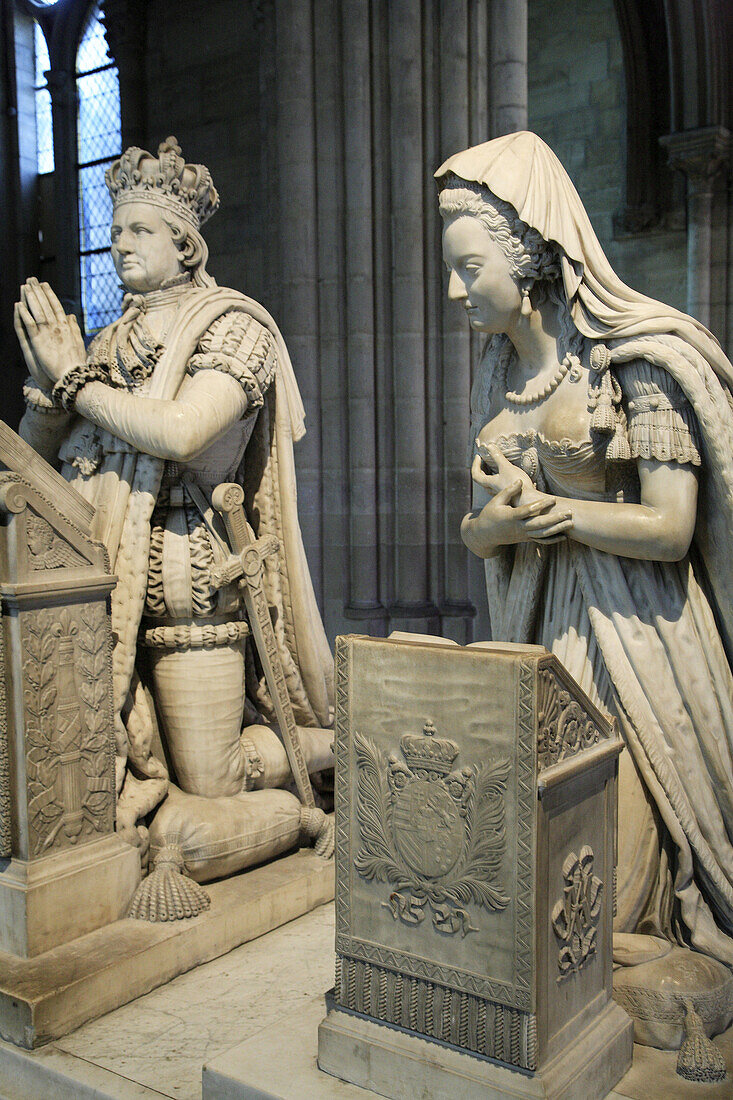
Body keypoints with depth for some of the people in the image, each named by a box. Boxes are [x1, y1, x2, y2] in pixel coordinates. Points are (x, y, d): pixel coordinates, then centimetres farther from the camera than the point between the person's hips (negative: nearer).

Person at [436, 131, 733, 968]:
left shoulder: (637, 359, -11)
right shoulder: (499, 375, 10)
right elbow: (476, 527, 11)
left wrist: (546, 506, -12)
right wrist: (501, 525, -13)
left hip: (630, 642, -6)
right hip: (535, 633, 6)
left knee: (606, 880, -3)